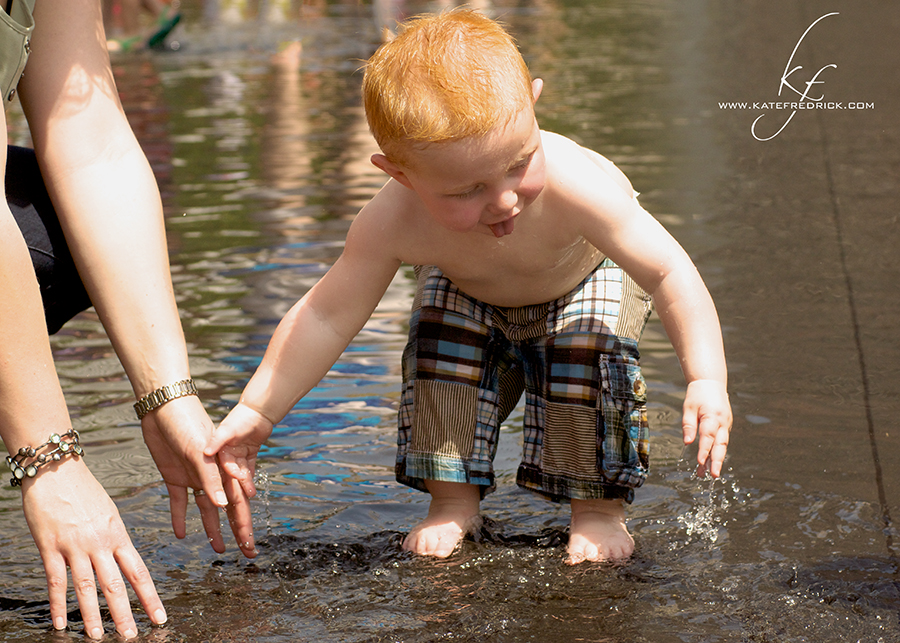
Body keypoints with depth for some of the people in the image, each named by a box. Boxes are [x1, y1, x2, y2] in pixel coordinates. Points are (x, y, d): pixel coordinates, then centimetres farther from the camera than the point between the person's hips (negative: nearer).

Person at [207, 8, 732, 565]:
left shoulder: (577, 188, -47)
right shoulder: (392, 223, -41)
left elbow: (670, 273, -38)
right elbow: (326, 319, -30)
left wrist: (707, 381, -45)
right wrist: (257, 412, -31)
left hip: (589, 273, -2)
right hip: (469, 288, 2)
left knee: (588, 353, -22)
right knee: (441, 348, -16)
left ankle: (599, 506, -4)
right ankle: (454, 499, 4)